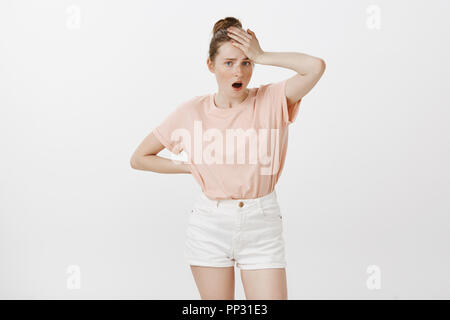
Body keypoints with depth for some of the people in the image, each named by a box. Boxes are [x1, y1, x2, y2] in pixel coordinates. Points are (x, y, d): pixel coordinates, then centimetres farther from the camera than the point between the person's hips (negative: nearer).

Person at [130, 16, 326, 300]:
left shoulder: (272, 100, -3)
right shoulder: (192, 111, -1)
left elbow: (316, 66, -22)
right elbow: (139, 159, 5)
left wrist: (261, 56, -12)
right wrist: (193, 168, -1)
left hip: (262, 224, 0)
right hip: (210, 224, 1)